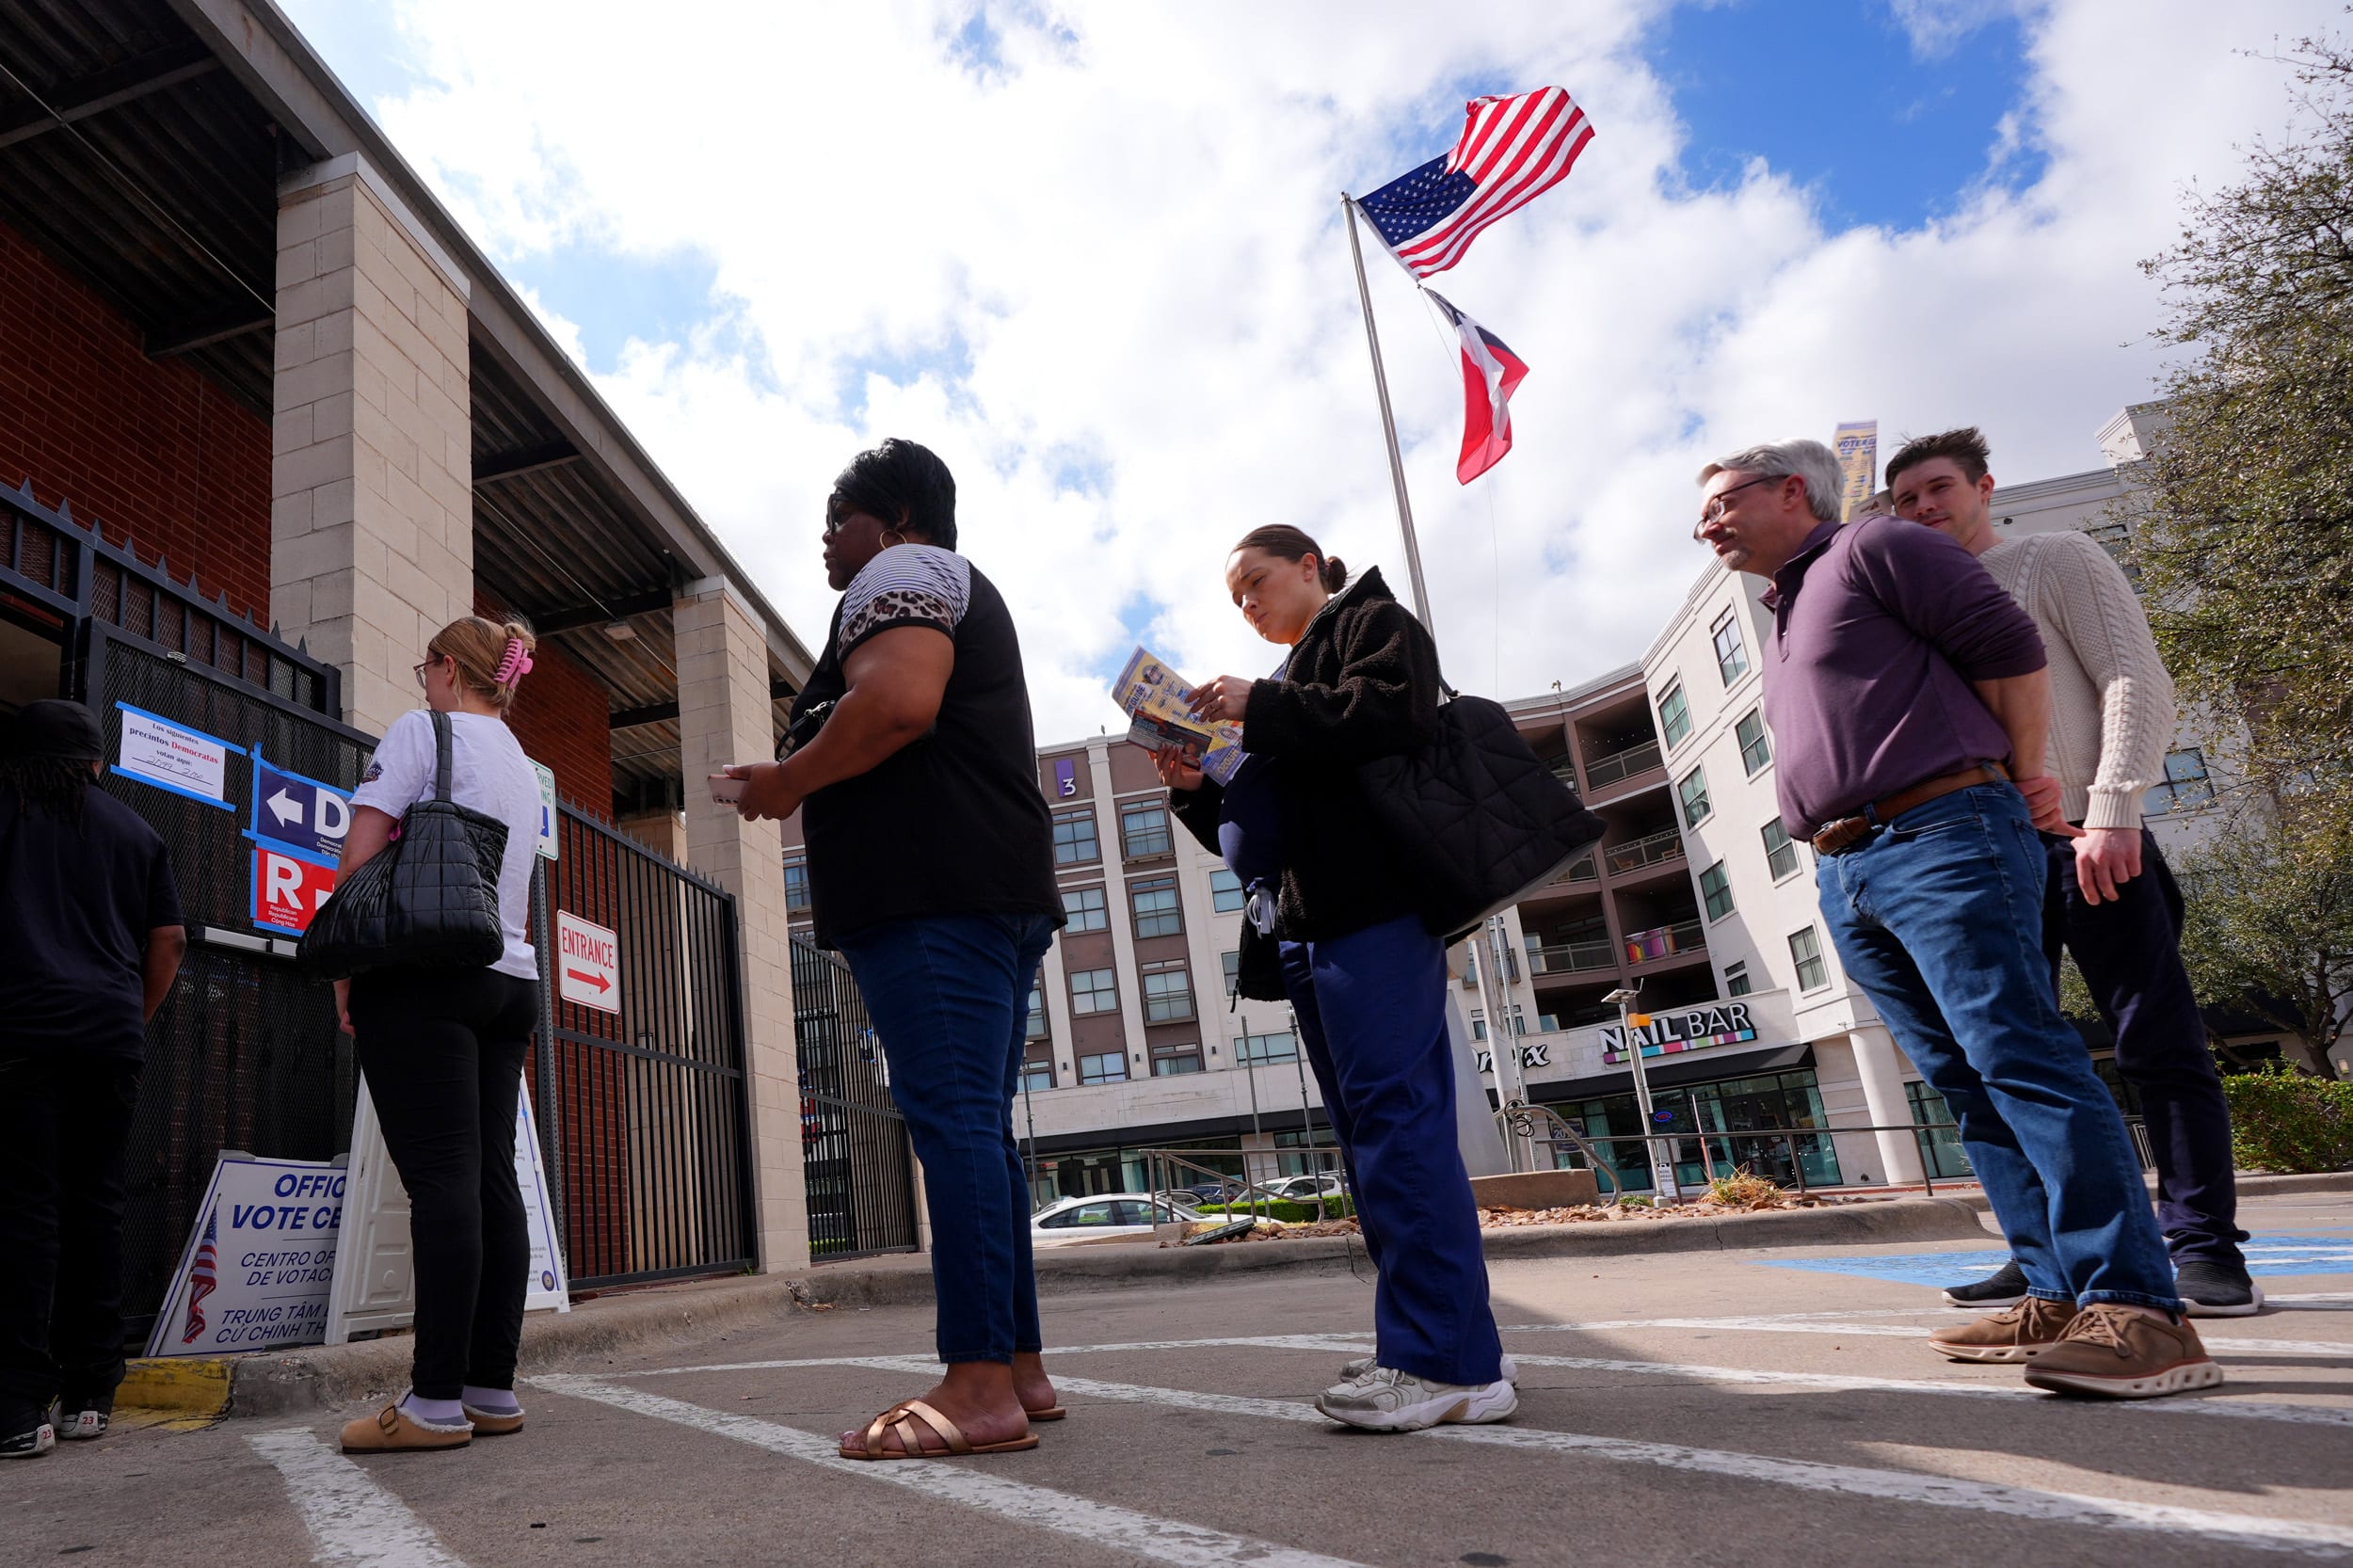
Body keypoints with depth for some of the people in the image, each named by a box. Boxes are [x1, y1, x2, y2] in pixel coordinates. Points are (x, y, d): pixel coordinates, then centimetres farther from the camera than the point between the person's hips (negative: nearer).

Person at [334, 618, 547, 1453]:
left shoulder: (422, 728, 0)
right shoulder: (525, 771, 22)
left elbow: (362, 852, -8)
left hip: (425, 975, -7)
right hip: (511, 980, 7)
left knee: (442, 1179, -10)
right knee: (493, 1177, 4)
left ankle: (437, 1401, -9)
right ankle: (493, 1389, 7)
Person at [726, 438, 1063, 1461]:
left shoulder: (902, 570, 2)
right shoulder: (968, 592, 32)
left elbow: (897, 701, -18)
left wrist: (787, 780, -5)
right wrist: (812, 784, 28)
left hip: (929, 889, -10)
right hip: (999, 888, 10)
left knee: (951, 1121, -13)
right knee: (978, 1126, 8)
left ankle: (981, 1386, -13)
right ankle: (1021, 1368, 11)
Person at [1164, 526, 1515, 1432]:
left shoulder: (1374, 624, 9)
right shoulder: (1292, 691, 31)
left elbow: (1396, 713, -14)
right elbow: (1256, 833, 27)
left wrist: (1261, 709, -13)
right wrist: (1197, 790, 9)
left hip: (1374, 912, -9)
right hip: (1305, 928, 9)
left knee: (1396, 1117, -15)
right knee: (1369, 1131, 4)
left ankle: (1453, 1362, -14)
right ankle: (1425, 1348, 8)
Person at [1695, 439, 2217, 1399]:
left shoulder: (1873, 549, 3)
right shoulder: (1785, 617, 27)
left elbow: (2009, 646, -4)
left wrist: (2022, 780, 1)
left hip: (1940, 840, -8)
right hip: (1844, 877, 9)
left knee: (2019, 1058, -16)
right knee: (1968, 1084, 5)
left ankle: (2139, 1310, -15)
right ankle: (2060, 1298, 8)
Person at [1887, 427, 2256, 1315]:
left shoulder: (2056, 561, 6)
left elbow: (2137, 682, -6)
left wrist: (2112, 810, -16)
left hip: (2085, 840, -5)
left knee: (2159, 1046, -2)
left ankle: (2204, 1248, 7)